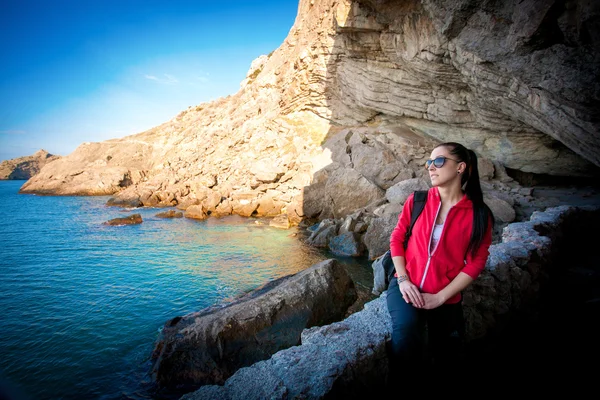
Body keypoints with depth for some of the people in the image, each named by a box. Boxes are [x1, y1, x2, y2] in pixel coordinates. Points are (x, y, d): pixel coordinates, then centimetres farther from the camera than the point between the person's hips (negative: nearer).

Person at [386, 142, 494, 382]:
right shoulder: (417, 200, -2)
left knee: (448, 364, 11)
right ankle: (405, 376, -3)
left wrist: (440, 297, -13)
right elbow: (397, 238, 2)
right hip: (406, 286, 0)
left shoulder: (478, 215, -6)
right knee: (405, 331, -29)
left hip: (445, 297, 1)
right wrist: (403, 280, -10)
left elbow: (475, 263, -6)